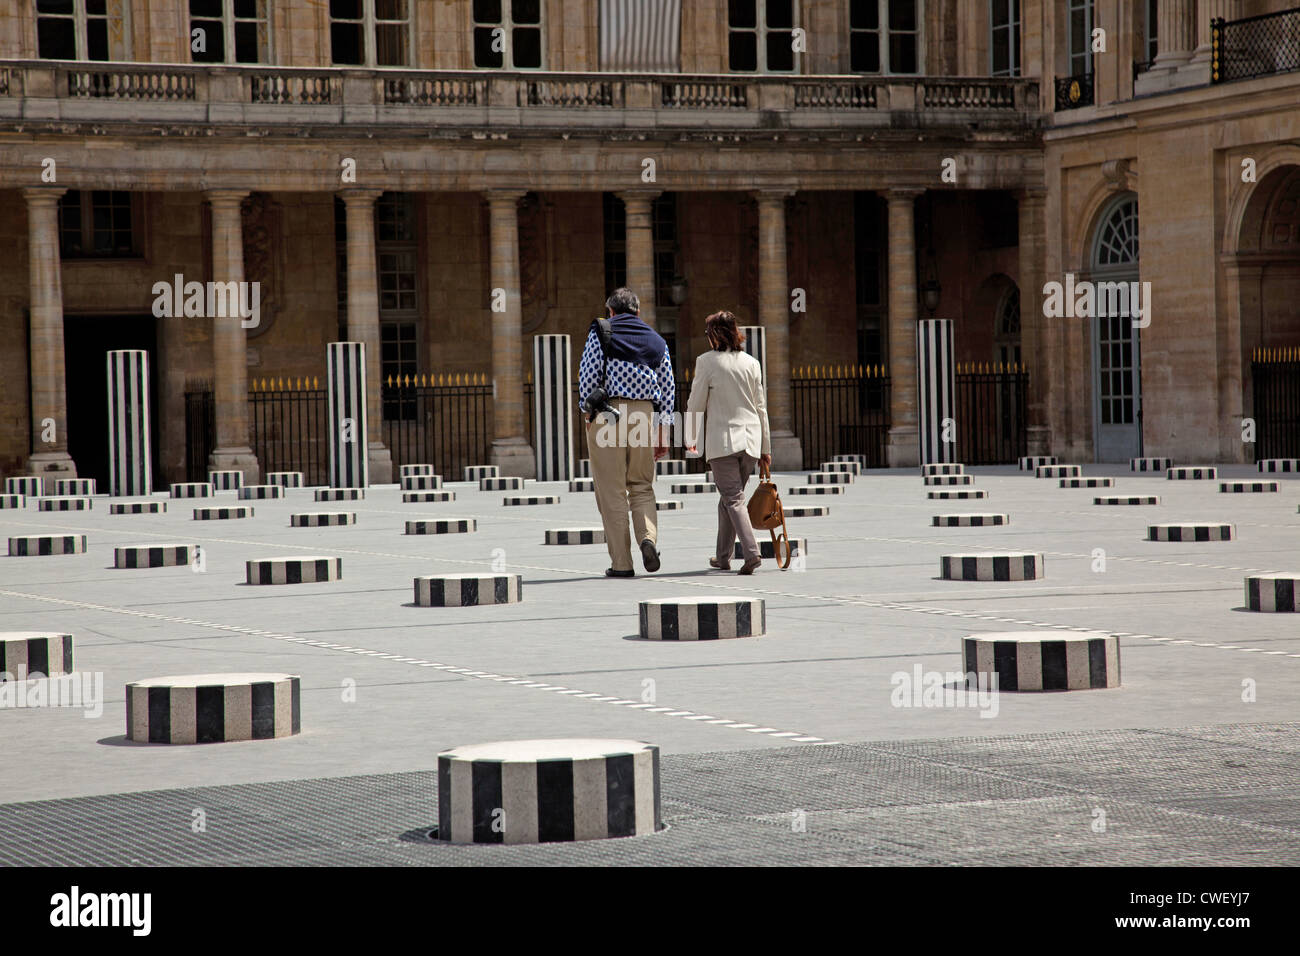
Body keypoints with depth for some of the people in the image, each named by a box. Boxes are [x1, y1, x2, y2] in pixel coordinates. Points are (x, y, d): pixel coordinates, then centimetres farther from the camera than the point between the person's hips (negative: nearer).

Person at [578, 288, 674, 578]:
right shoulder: (657, 341, 14)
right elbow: (667, 390, 11)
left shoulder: (601, 331, 3)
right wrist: (662, 432, 15)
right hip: (644, 413, 3)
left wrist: (588, 412, 4)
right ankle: (648, 537, -11)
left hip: (606, 415, -3)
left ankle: (621, 563, -1)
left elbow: (588, 374, -6)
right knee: (642, 487, 15)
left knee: (612, 491, 0)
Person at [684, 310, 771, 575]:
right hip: (750, 439, 5)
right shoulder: (751, 363, 7)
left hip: (722, 439, -5)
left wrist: (689, 439, 10)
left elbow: (696, 404, -3)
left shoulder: (707, 362, -6)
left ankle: (751, 552, -23)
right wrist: (765, 447, 16)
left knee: (733, 498, -5)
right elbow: (761, 407, 10)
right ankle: (723, 557, 23)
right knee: (729, 497, 16)